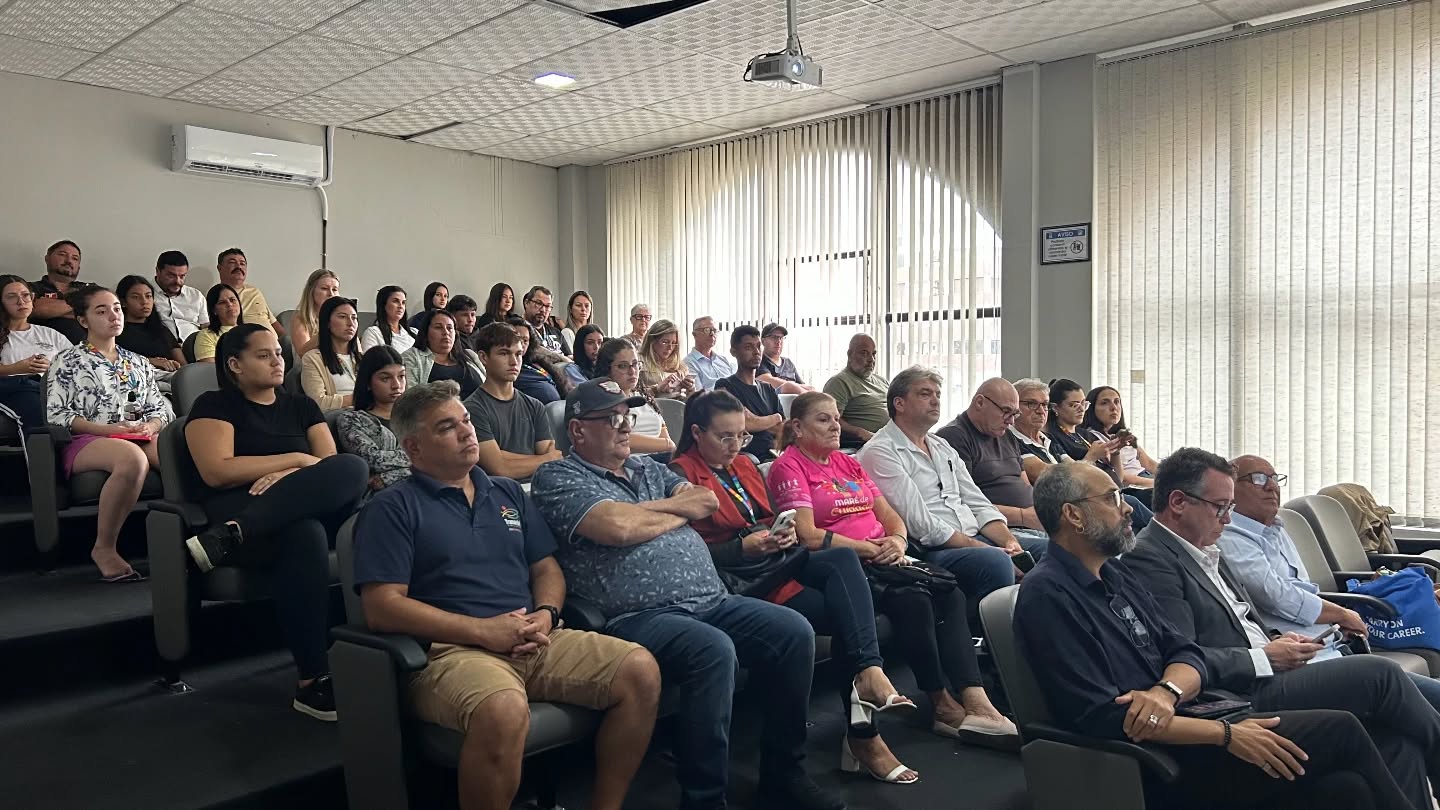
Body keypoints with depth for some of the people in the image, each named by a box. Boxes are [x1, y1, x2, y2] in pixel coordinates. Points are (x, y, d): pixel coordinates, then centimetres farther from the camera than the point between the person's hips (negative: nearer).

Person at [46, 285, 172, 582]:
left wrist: (152, 425, -5)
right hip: (85, 442, -4)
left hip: (140, 439, 4)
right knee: (133, 458, -41)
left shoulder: (138, 363, 24)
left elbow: (162, 406, 19)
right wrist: (105, 429, -14)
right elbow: (56, 414, -1)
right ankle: (104, 549, -26)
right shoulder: (67, 362, 9)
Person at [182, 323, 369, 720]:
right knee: (304, 535, -40)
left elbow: (333, 466, 10)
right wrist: (296, 460, -5)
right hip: (235, 509, -4)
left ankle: (230, 536, -34)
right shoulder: (214, 405, 10)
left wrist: (290, 477, -12)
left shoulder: (302, 405, 22)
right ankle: (311, 681, -37)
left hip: (310, 511, 4)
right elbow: (217, 472, -7)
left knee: (354, 468, -29)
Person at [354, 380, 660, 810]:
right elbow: (382, 607, -8)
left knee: (640, 671, -14)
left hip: (533, 644, 6)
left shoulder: (509, 493, 21)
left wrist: (546, 615, -4)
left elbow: (547, 569, 21)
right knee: (504, 712, -39)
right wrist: (485, 630, -14)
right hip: (451, 650, -6)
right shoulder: (393, 508, 2)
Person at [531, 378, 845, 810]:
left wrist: (646, 509, -1)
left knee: (794, 631, -10)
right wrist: (678, 509, 3)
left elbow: (705, 501, 12)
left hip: (712, 600, 8)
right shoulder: (557, 478, 1)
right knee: (714, 650, -34)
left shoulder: (647, 467, 24)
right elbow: (618, 526, -16)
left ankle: (783, 774, 5)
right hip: (639, 616, -7)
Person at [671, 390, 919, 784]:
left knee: (842, 559, -23)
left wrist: (783, 533, -2)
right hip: (735, 576, -7)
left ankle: (867, 672, -31)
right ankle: (863, 732, -18)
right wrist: (743, 547, -20)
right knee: (846, 612, -21)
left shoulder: (745, 465, 19)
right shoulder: (682, 475, -5)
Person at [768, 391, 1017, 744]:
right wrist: (871, 548, -13)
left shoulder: (848, 463, 23)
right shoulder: (788, 467, -1)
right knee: (913, 600, -29)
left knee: (950, 594, -19)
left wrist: (897, 541, -5)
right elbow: (808, 535, -13)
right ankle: (943, 706, -16)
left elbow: (890, 516, 18)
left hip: (883, 561, 7)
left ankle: (976, 702, -26)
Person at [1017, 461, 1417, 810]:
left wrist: (1167, 691, -15)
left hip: (1182, 729, 8)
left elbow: (1187, 655, 10)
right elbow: (1099, 718, -21)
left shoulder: (1115, 575, 12)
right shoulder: (1048, 595, -16)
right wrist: (1226, 733, -18)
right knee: (1341, 731, -8)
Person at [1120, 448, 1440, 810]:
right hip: (1240, 698, -10)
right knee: (1378, 672, -12)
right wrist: (1265, 657, -12)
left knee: (1396, 737, -6)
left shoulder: (1206, 553, 18)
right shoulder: (1149, 560, -14)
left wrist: (1276, 642, 2)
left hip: (1266, 681, 10)